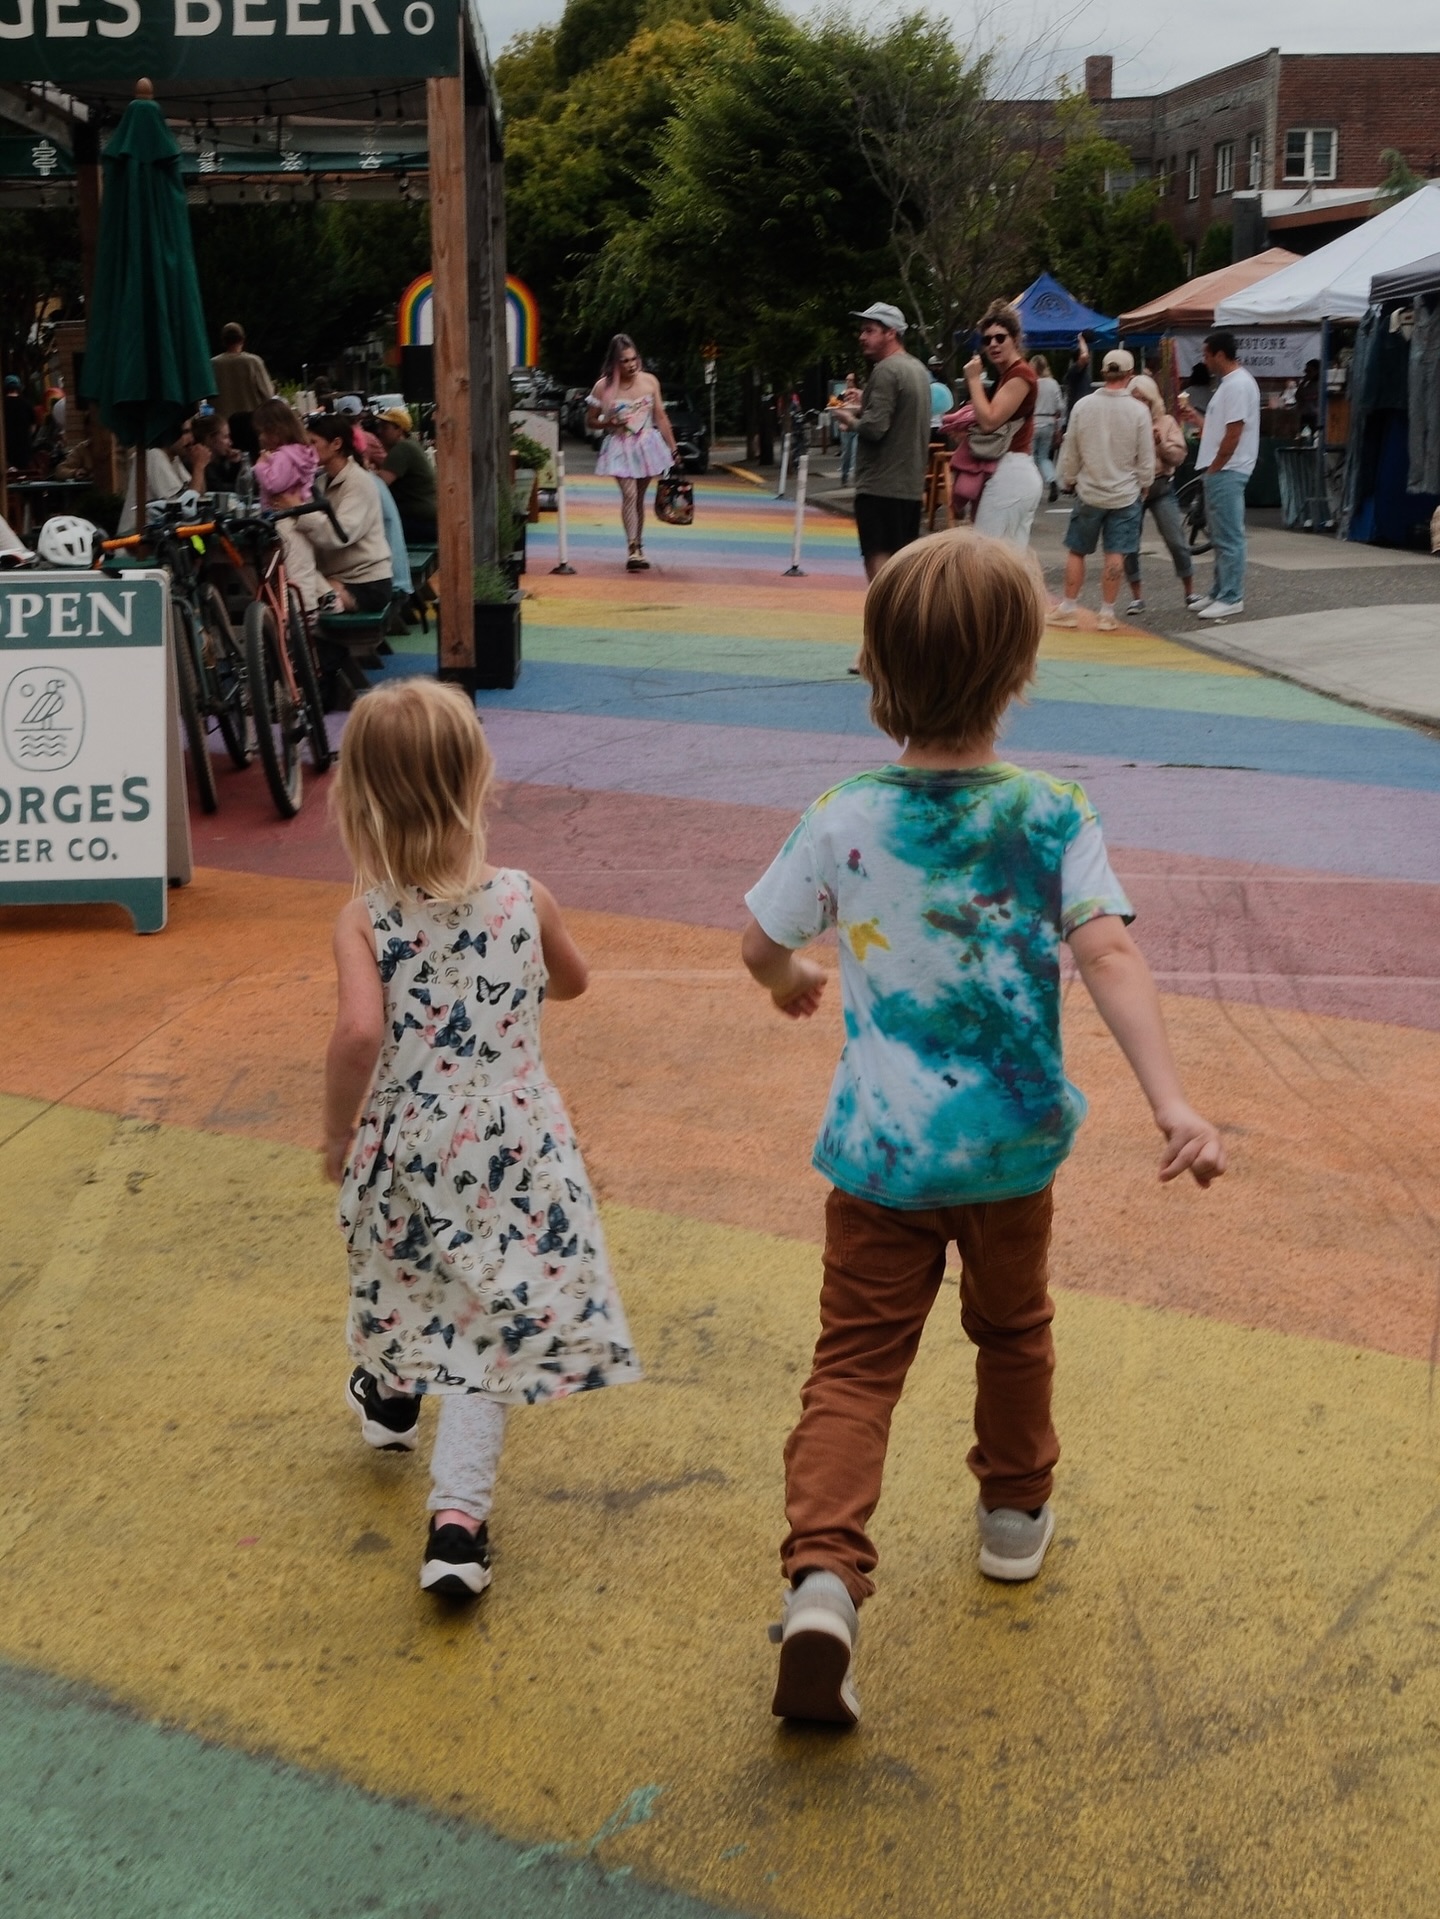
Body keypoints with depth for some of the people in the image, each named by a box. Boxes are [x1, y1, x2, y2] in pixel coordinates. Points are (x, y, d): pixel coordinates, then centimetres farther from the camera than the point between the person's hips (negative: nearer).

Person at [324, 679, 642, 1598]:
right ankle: (459, 1513, -3)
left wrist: (339, 1134, -12)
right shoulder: (524, 899, -7)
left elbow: (360, 1031, -26)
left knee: (404, 1276, 29)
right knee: (493, 1324, 5)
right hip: (514, 1146, 0)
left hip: (403, 1146, 1)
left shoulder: (366, 922, -14)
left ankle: (390, 1396, 56)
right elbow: (572, 980, 12)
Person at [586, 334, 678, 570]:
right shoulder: (603, 387, -6)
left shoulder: (650, 381, 1)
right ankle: (632, 550, -20)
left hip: (647, 445, 3)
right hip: (620, 448, -3)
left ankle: (639, 548, 22)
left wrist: (673, 448, 7)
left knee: (639, 498, 10)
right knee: (629, 494, -17)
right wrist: (609, 422, -15)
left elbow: (660, 418, 7)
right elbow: (590, 421, 4)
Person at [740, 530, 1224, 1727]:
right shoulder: (1054, 818, -13)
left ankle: (823, 1572, -15)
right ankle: (1016, 1513, 44)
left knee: (858, 1360, 4)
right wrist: (1175, 1108, -29)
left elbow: (761, 947, -1)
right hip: (1012, 1139, 1)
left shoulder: (843, 821, -12)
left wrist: (794, 985, 22)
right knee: (1013, 1328, 25)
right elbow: (1110, 958, -24)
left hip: (880, 1148, -1)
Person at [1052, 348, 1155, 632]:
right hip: (1125, 494, -1)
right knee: (1115, 556, 4)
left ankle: (1069, 609, 15)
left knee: (1076, 552, 12)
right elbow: (1146, 458, -5)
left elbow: (1070, 451, 0)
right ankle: (1107, 614, 7)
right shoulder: (1138, 411, -11)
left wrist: (1068, 480, 15)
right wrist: (1144, 486, 11)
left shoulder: (1083, 405, -8)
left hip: (1089, 492, 1)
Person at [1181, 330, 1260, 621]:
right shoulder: (1228, 383, 16)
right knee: (1222, 536, 15)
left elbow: (1233, 434, -20)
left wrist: (1214, 468, -14)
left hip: (1227, 473, -11)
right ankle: (1220, 593, 23)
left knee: (1229, 537, -7)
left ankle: (1231, 599, -4)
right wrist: (1197, 419, 21)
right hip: (1219, 471, 11)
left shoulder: (1238, 384, -16)